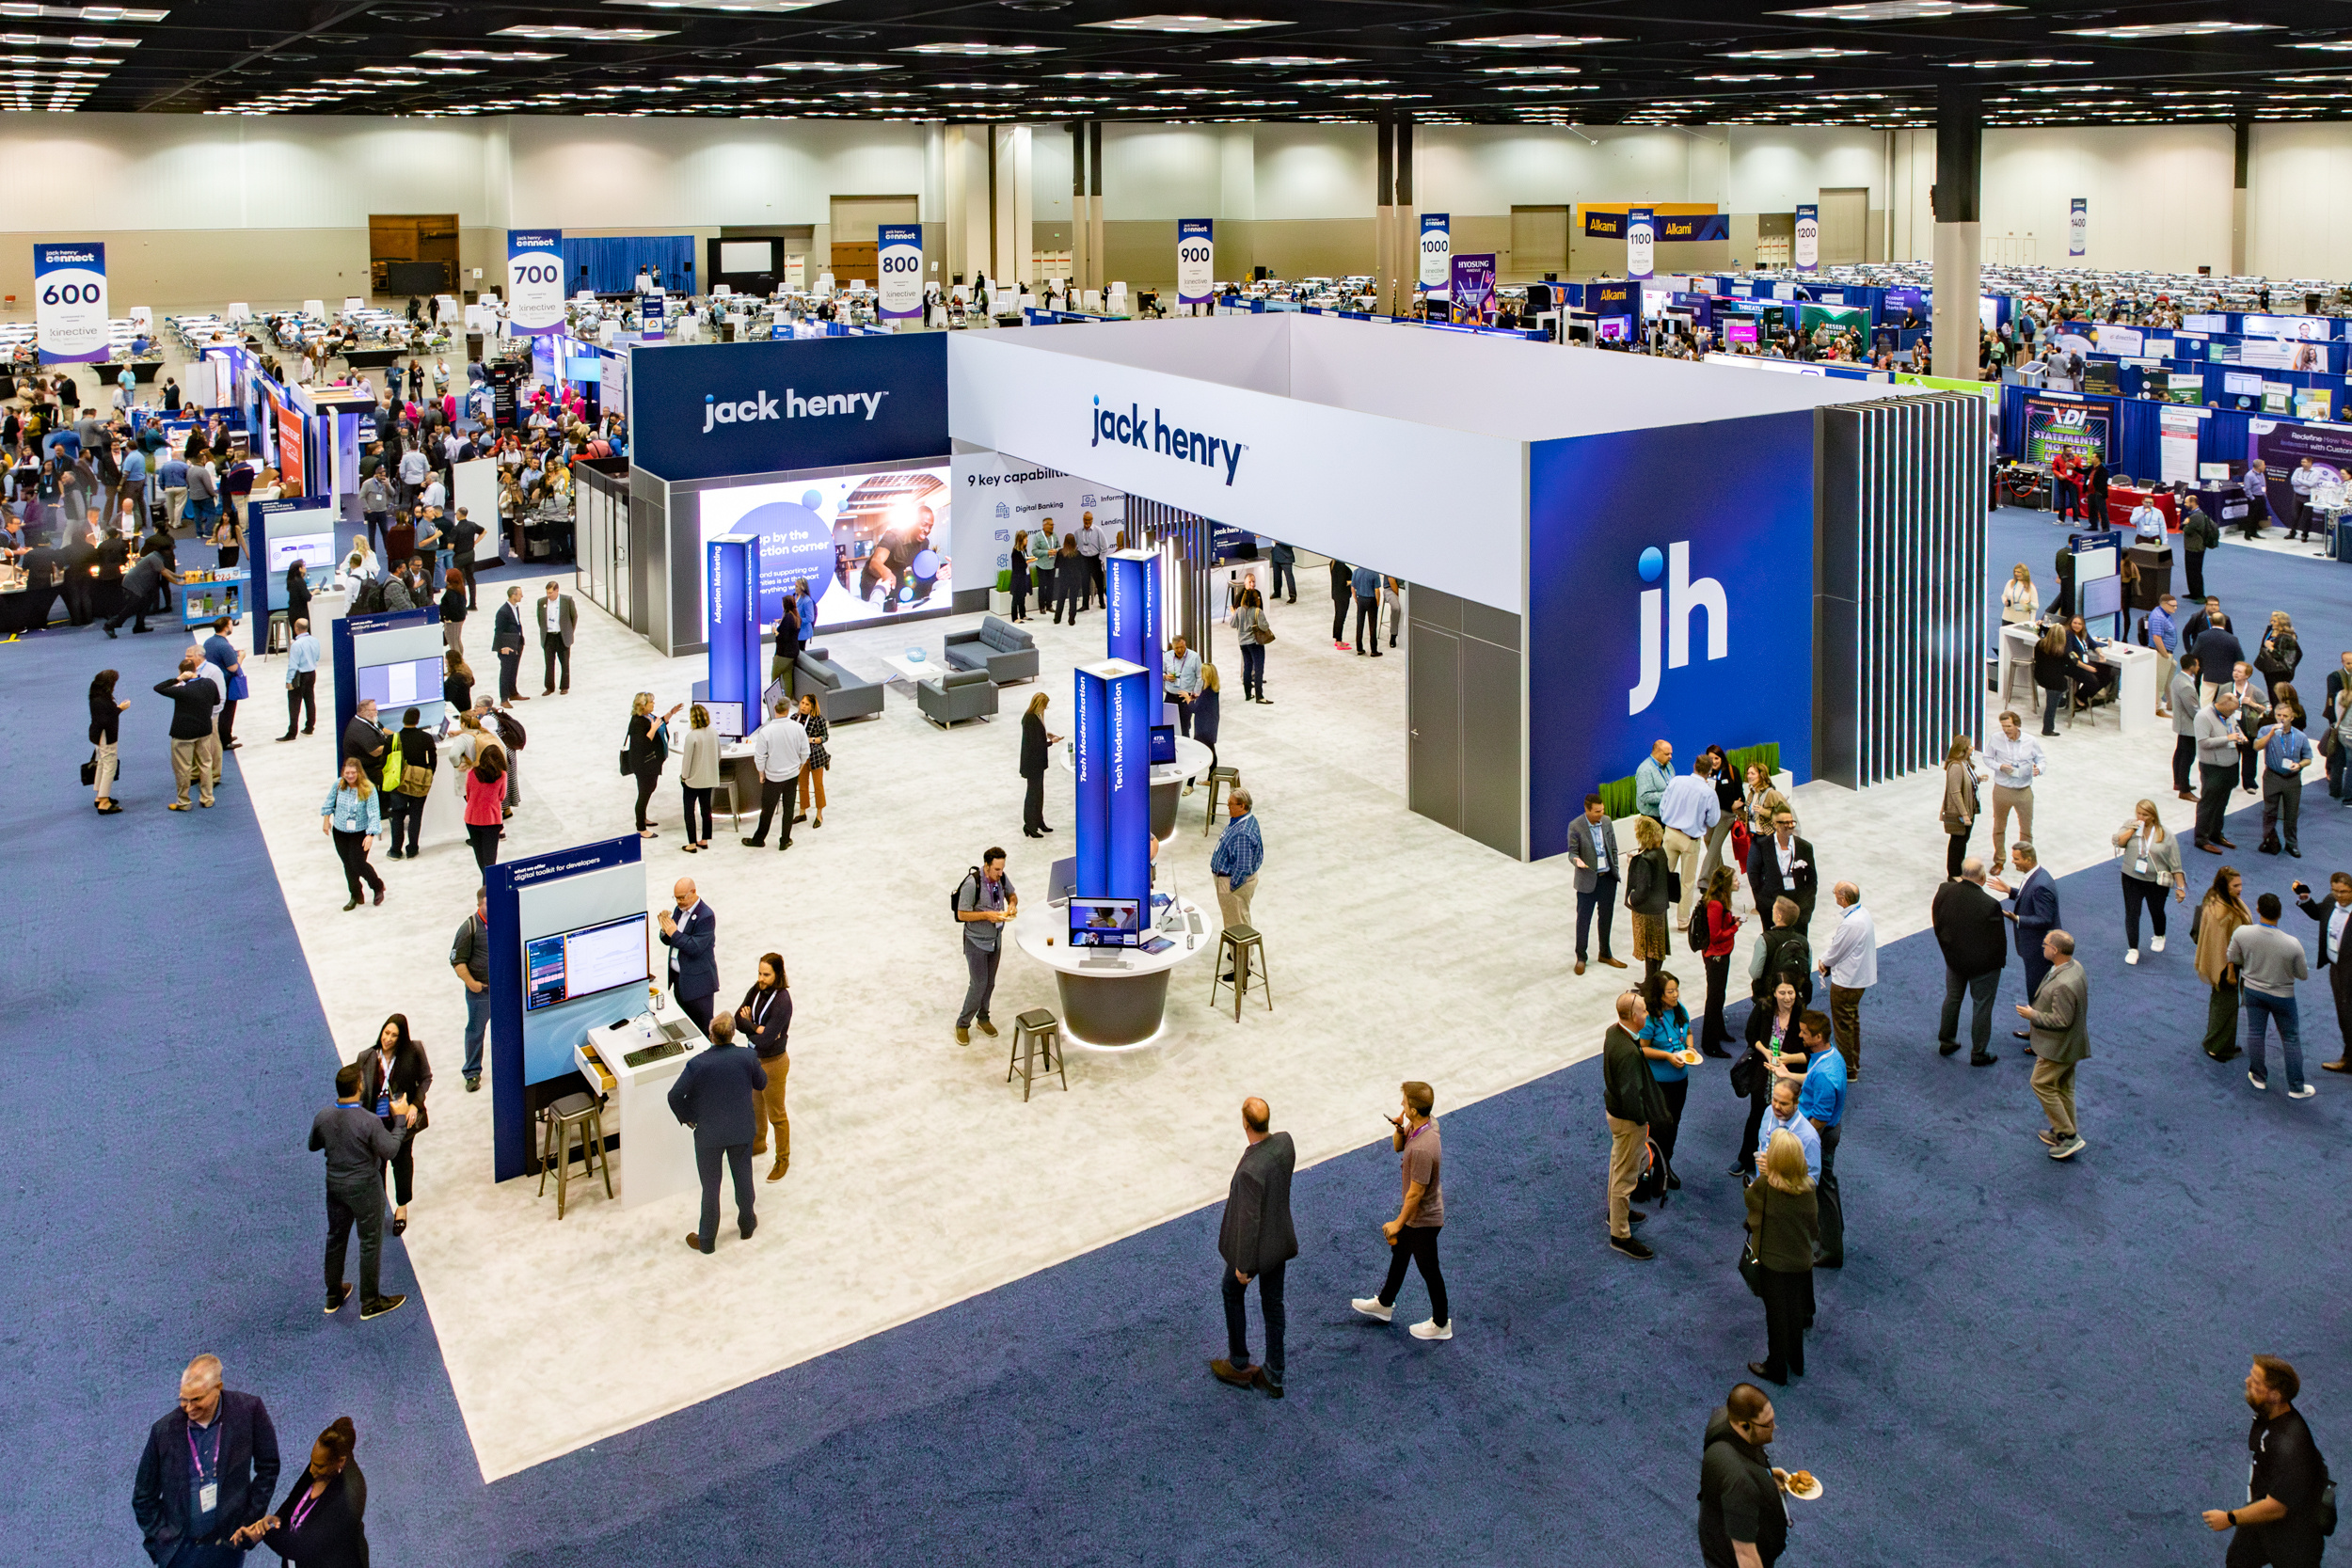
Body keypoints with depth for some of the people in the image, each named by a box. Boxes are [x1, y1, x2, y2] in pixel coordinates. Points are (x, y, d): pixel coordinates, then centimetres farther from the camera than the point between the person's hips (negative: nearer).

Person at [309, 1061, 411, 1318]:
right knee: (370, 1243, 11)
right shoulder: (369, 1121, -29)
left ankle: (333, 1296, 38)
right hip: (364, 1189, -5)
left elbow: (313, 1146, 6)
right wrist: (400, 1120, -12)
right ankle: (370, 1302, 23)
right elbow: (389, 1151, -19)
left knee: (336, 1238, 22)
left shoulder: (323, 1117, -11)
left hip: (335, 1185, 5)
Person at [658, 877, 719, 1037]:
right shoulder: (679, 910, 8)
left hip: (697, 981, -8)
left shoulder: (705, 916, -18)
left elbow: (696, 948, -24)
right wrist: (665, 930, -9)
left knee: (703, 1027, 0)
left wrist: (674, 933, -20)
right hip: (678, 977, 8)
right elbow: (667, 941, 12)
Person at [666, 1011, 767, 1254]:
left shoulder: (698, 1063, -23)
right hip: (742, 1130, 2)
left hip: (709, 1134, -2)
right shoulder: (747, 1057, -18)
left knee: (710, 1186, 14)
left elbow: (675, 1096, -18)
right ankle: (747, 1225, 43)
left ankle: (706, 1240, 29)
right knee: (743, 1177, 23)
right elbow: (762, 1083, 0)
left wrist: (686, 1117, 0)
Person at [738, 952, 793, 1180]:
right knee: (755, 1106, 27)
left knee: (776, 1115, 10)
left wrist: (747, 1025, -13)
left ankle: (783, 1160, 28)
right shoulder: (757, 990, -6)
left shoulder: (782, 1001, -29)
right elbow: (738, 1018, -7)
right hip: (754, 1058, 8)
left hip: (773, 1063, -8)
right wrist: (756, 1028, -25)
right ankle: (758, 1144, 50)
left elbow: (764, 1041, -29)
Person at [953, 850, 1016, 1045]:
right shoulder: (972, 884, -26)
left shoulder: (1002, 878, -8)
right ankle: (963, 1024, 12)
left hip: (995, 939, 6)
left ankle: (983, 1018, 34)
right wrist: (987, 915, -29)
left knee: (990, 982, 15)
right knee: (979, 984, -5)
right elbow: (962, 914, -20)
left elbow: (1011, 894, 11)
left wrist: (1012, 904, -12)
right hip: (976, 941, -6)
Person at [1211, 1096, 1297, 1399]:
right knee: (1272, 1303, 20)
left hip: (1255, 1245, -6)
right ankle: (1273, 1376, 34)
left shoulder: (1250, 1170, -38)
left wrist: (1243, 1266, -14)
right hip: (1280, 1237, 6)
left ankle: (1238, 1365, 38)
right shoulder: (1285, 1142, -16)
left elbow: (1249, 1221, -28)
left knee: (1232, 1291, 23)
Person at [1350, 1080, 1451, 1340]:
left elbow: (1416, 1193, -29)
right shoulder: (1428, 1122, -10)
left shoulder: (1422, 1149, -38)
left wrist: (1398, 1223, -15)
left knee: (1428, 1270, 12)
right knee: (1399, 1252, 28)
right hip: (1415, 1212, 10)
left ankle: (1441, 1324, 33)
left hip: (1423, 1219, -10)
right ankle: (1384, 1304, 50)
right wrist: (1399, 1129, -17)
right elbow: (1398, 1146, 6)